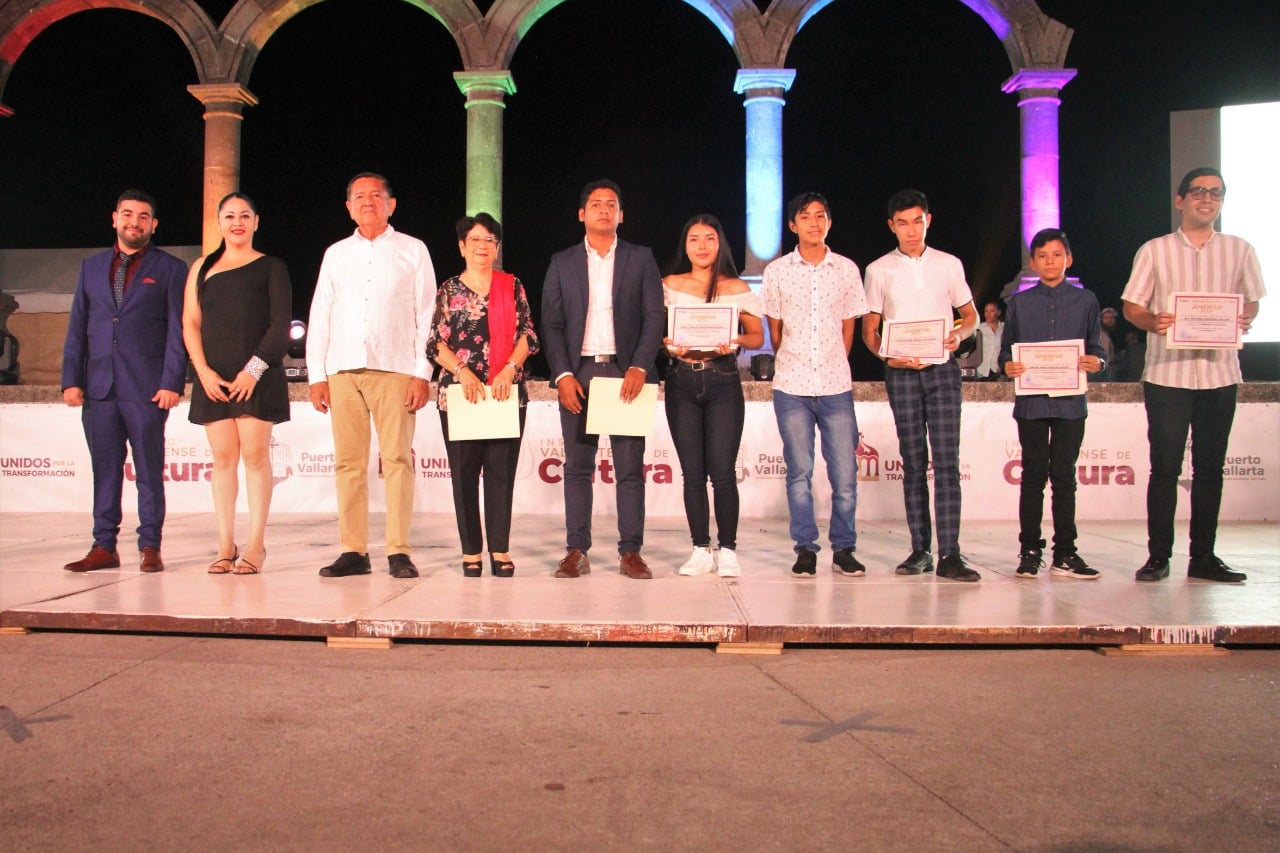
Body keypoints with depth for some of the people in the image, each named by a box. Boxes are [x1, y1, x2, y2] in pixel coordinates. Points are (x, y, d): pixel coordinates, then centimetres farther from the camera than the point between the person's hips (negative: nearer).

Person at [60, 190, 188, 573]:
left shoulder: (170, 269, 5)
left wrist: (172, 383, -10)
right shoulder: (91, 267, 17)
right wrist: (71, 379, 5)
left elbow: (178, 331, -1)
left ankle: (150, 547, 6)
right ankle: (104, 546, 13)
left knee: (149, 470, 0)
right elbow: (77, 327, 14)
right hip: (99, 386, 4)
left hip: (147, 388, -4)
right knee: (104, 469, 7)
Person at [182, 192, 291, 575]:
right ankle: (225, 547, 5)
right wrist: (204, 371, -3)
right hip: (214, 378, 3)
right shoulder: (202, 268, 16)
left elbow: (281, 325, -1)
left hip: (258, 377, -3)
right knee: (223, 458, 2)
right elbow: (190, 324, 12)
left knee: (255, 455, -5)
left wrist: (254, 369, -12)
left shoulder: (271, 267, 7)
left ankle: (255, 546, -2)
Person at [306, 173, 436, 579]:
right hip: (342, 370, 3)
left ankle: (399, 552, -4)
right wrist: (316, 375, 7)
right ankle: (353, 552, 5)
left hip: (393, 368, -3)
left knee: (397, 459, -7)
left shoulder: (412, 251, 10)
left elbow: (426, 315, 4)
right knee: (348, 462, 1)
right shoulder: (336, 254, 18)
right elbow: (319, 317, 16)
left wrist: (422, 373, -5)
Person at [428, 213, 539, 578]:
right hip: (459, 392, 0)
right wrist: (463, 372, -11)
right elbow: (436, 342, 4)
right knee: (464, 472, 2)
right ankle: (471, 551, 9)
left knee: (502, 471, -1)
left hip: (507, 392, 0)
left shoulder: (512, 286, 9)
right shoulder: (448, 290, 9)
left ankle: (500, 550, 5)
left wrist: (510, 369, -11)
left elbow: (527, 335, 5)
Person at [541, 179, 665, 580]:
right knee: (577, 466, 2)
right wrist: (563, 374, -6)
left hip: (626, 372, -1)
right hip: (578, 372, 1)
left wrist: (639, 368, -11)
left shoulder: (641, 259, 10)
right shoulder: (562, 262, 12)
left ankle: (631, 551, 5)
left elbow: (654, 316, 2)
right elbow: (551, 323, 6)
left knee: (630, 467, -1)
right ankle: (576, 551, 6)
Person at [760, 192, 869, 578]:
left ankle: (843, 549, 13)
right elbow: (774, 329, 11)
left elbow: (848, 326, 14)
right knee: (799, 472, 3)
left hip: (836, 386, 1)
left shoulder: (847, 269, 7)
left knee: (845, 472, 0)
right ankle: (805, 550, 12)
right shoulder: (777, 271, 4)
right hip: (791, 386, -1)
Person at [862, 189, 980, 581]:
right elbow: (869, 329, 7)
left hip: (942, 368, 0)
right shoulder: (879, 270, 7)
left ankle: (950, 554, -10)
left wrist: (959, 334, -8)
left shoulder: (949, 265, 10)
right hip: (901, 372, 0)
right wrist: (887, 356, -12)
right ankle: (920, 549, 8)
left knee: (946, 460, -8)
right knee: (913, 462, 3)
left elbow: (971, 315, 15)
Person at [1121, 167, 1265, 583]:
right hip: (1167, 372, -2)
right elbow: (1131, 306, 3)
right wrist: (1152, 322, -18)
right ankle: (1158, 556, 6)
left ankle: (1203, 556, 15)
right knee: (1165, 466, -2)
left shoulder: (1239, 250, 10)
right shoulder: (1154, 251, 4)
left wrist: (1245, 320, -8)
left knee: (1210, 467, 7)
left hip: (1219, 371, 3)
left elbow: (1252, 301, 15)